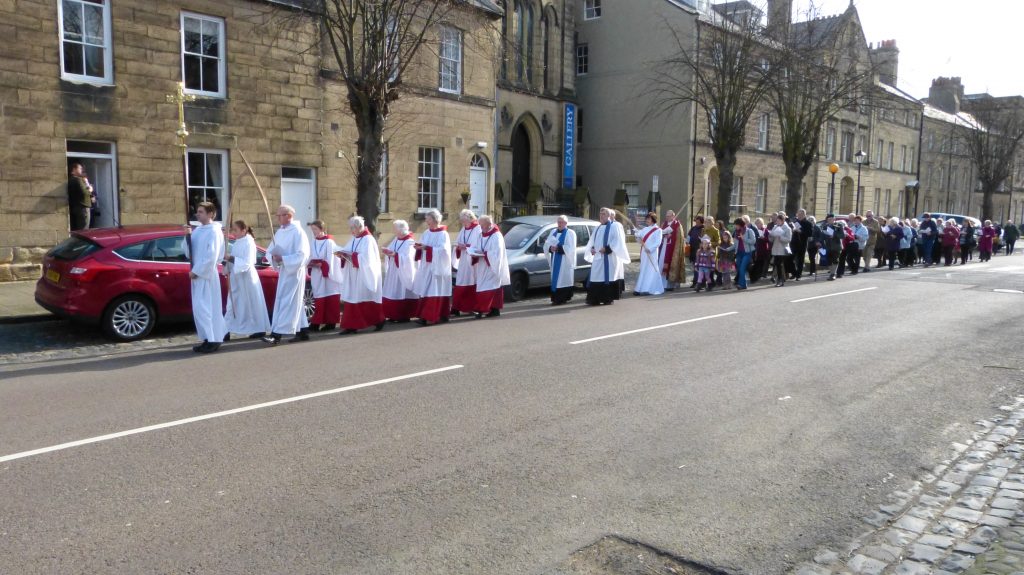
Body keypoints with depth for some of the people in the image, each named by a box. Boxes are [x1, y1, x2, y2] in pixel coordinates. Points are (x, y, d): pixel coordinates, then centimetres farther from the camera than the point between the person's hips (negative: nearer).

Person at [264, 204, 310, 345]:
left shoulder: (297, 232, -13)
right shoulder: (279, 232, 11)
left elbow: (302, 255, -19)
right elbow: (270, 249, 14)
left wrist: (282, 258, -22)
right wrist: (274, 256, -8)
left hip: (294, 272, -8)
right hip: (283, 271, 8)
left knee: (286, 302, -10)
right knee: (296, 303, 13)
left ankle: (277, 334, -12)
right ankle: (303, 332, 20)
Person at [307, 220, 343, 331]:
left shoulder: (329, 242, -9)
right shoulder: (313, 243, 9)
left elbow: (330, 261, -11)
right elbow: (311, 258, 14)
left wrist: (319, 264, -17)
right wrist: (310, 264, -4)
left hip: (327, 275, -5)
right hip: (317, 275, 5)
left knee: (330, 300, 1)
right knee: (319, 300, 5)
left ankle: (331, 322, 7)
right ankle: (316, 322, 6)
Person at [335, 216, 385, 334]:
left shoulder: (368, 239, -11)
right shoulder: (353, 239, 13)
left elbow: (366, 258, -21)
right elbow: (348, 253, 12)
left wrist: (350, 255, -22)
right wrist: (343, 254, -9)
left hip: (364, 276, -7)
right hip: (353, 276, 7)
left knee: (365, 298, 0)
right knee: (351, 299, 1)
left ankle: (378, 321, 17)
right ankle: (351, 325, 1)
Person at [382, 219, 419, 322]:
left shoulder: (410, 242, -13)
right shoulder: (396, 240, 11)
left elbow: (407, 257, -22)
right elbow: (391, 251, 9)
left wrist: (394, 254, -27)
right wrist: (388, 252, -12)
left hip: (403, 273, -8)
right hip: (393, 272, 8)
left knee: (402, 294, -3)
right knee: (392, 294, 8)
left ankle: (404, 316, 4)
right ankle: (394, 315, 16)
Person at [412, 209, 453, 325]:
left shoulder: (443, 234, -10)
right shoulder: (426, 233, 11)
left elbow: (442, 250, -19)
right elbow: (423, 247, 13)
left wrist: (426, 248, -23)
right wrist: (419, 247, -9)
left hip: (437, 268, -7)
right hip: (426, 267, 7)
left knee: (434, 292, -7)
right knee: (425, 291, 6)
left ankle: (432, 317, -8)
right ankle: (425, 315, 11)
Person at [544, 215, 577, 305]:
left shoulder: (570, 233, -2)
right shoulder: (553, 232, 16)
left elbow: (570, 248, -13)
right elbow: (547, 244, 7)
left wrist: (558, 248, -19)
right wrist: (550, 248, -15)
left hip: (565, 261, -6)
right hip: (555, 260, 6)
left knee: (563, 280, -6)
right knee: (555, 280, 5)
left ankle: (562, 299, -5)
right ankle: (556, 299, 9)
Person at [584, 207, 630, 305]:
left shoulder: (615, 226, 0)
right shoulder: (598, 228, 22)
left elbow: (617, 241, -10)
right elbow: (592, 241, 25)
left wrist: (607, 248, -19)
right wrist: (592, 248, 4)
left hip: (608, 257, -7)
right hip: (597, 257, 7)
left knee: (607, 277, -7)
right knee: (596, 277, 2)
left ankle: (608, 299, -1)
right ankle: (595, 299, 5)